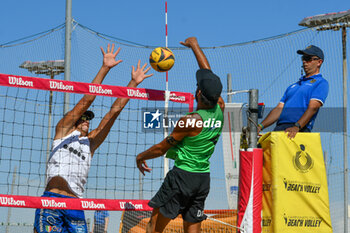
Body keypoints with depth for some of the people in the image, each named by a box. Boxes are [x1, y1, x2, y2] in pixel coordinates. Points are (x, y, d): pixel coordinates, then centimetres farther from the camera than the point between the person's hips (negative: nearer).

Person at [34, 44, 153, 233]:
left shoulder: (91, 142, 24)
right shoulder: (63, 130, 16)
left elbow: (114, 110, 24)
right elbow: (87, 99, 10)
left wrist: (134, 83, 23)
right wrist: (105, 68, 6)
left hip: (76, 206, 5)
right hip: (51, 201, -5)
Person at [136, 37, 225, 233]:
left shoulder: (191, 121, -17)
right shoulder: (220, 109, -1)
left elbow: (161, 149, -6)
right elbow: (208, 72, 13)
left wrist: (141, 156, 13)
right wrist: (195, 46, 25)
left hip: (183, 174, -7)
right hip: (204, 178, 7)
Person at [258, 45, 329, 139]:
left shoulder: (321, 83, 9)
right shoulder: (293, 86, 32)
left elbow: (312, 108, -7)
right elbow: (279, 109, 24)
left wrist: (297, 127, -22)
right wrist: (260, 126, 9)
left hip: (300, 130, -6)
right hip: (279, 128, 6)